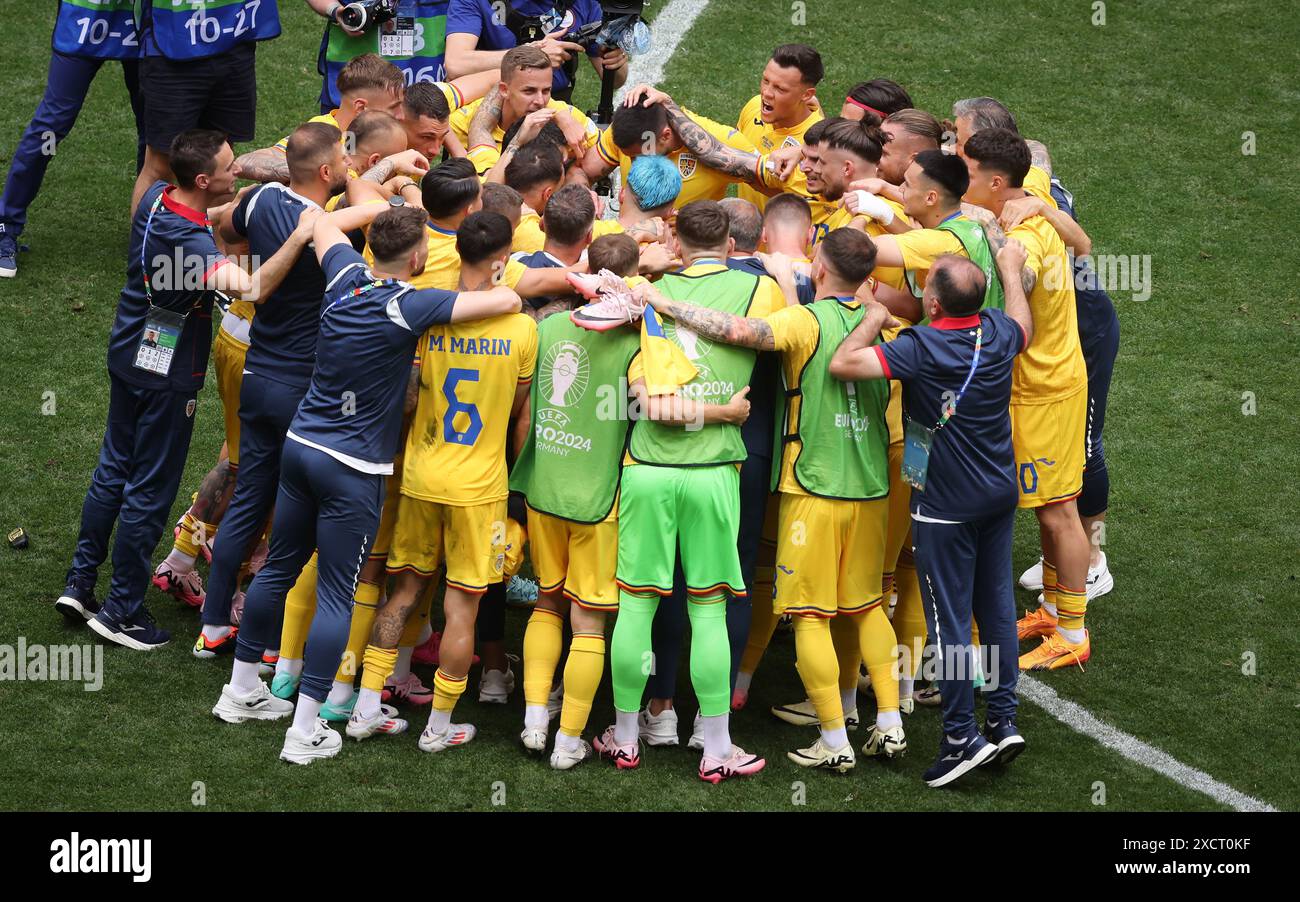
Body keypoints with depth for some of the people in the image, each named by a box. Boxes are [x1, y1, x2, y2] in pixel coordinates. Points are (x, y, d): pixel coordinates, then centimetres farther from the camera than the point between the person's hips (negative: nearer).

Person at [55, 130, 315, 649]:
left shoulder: (157, 198, -6)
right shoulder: (188, 241, -33)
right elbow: (250, 289, -48)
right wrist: (300, 237, -46)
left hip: (128, 355, 9)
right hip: (168, 374, -9)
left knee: (114, 470, 21)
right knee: (150, 491, 5)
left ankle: (80, 582, 30)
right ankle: (121, 610, 15)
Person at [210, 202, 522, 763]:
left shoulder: (344, 276, -3)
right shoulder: (411, 305, -20)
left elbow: (327, 223, 21)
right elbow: (506, 301, -25)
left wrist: (389, 206, 22)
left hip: (300, 444, 7)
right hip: (353, 468, -7)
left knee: (279, 568, 20)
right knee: (336, 596, 0)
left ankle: (241, 691, 33)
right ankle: (305, 732, 1)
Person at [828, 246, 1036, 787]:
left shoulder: (921, 348, -24)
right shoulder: (998, 332, -4)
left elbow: (842, 364, -29)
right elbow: (1025, 327, 22)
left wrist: (873, 320, -12)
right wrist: (1011, 270, 37)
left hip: (946, 504, -7)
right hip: (1000, 493, 7)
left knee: (949, 620, 0)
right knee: (996, 606, 16)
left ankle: (962, 737, 1)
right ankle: (1004, 720, 21)